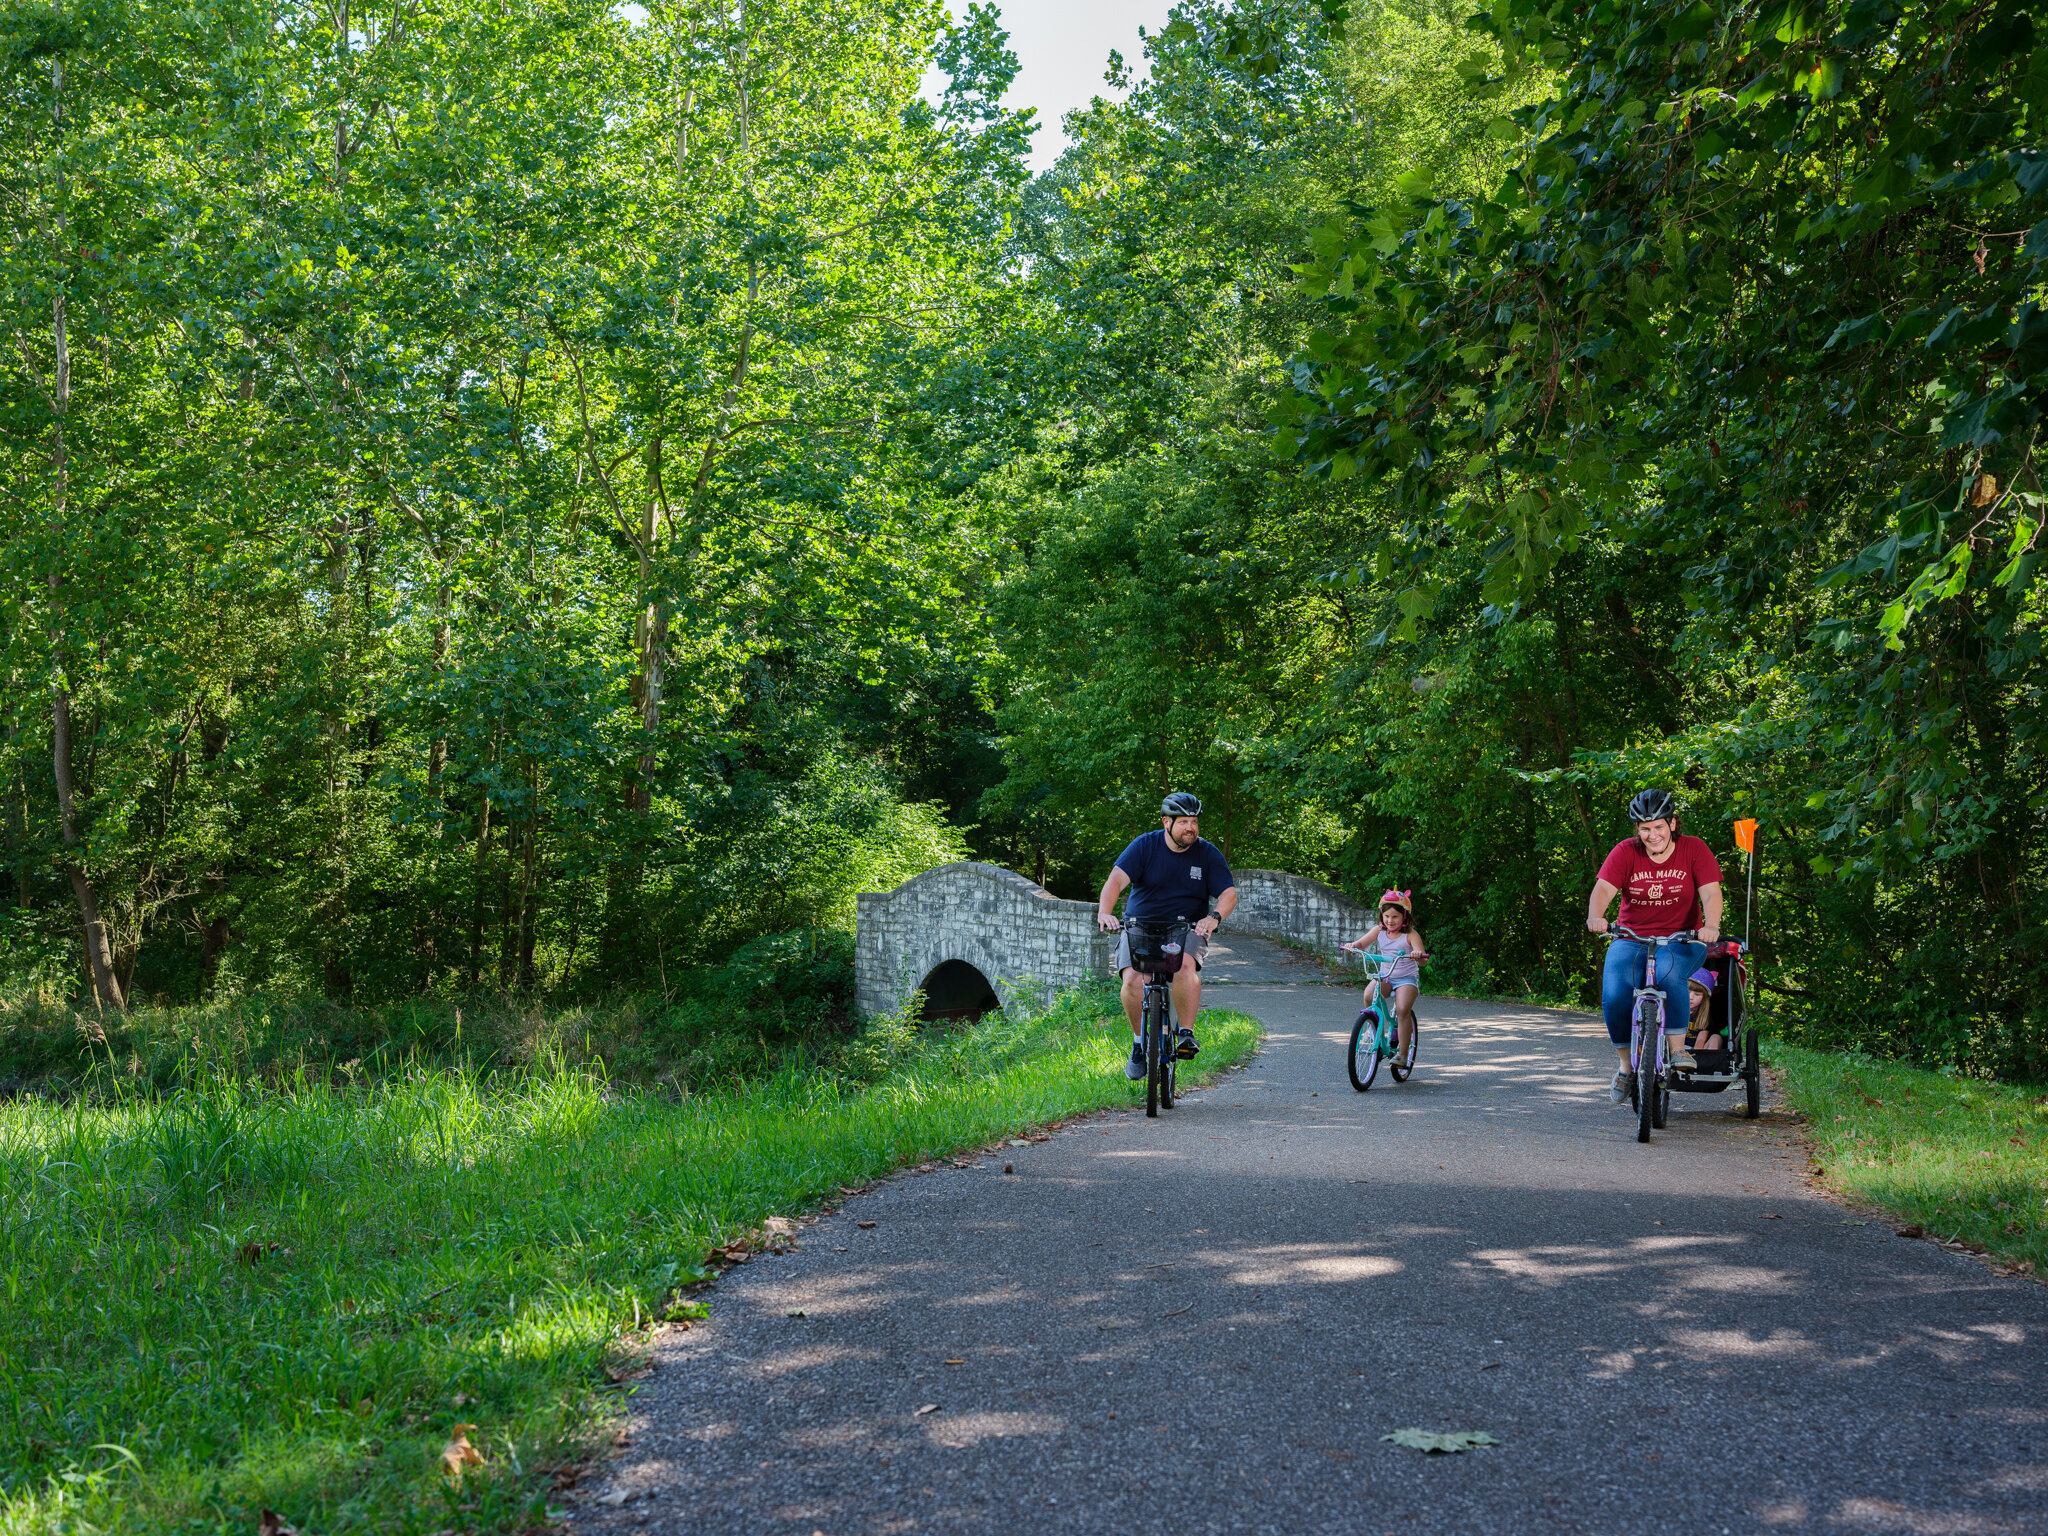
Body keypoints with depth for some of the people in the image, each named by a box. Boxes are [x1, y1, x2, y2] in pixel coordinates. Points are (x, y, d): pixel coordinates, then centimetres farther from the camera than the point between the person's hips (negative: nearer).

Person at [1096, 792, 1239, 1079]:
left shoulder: (1208, 853, -2)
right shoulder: (1144, 846, -5)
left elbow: (1229, 894, -8)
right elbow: (1116, 880, -17)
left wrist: (1214, 917, -31)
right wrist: (1104, 912, -36)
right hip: (1139, 926, 0)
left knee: (1185, 967, -33)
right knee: (1133, 981, -23)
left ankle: (1186, 1033, -16)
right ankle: (1140, 1042, 1)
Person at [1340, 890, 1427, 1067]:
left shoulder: (1410, 935, -11)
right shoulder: (1379, 930, 2)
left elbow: (1423, 959, -21)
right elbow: (1362, 942, -5)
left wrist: (1418, 954, -46)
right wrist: (1353, 945, -29)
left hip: (1407, 978, -4)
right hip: (1384, 976, 4)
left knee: (1403, 1010, -26)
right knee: (1369, 995, -28)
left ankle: (1402, 1052, -13)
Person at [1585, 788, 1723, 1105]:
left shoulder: (1694, 850, -2)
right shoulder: (1626, 852, -2)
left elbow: (1711, 892, -12)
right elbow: (1604, 887, -14)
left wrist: (1711, 926, -32)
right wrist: (1595, 915, -37)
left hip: (1681, 939, -1)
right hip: (1632, 938, 1)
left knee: (1669, 972, -37)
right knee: (1613, 995, -24)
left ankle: (1678, 1049, -25)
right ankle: (1626, 1064, -4)